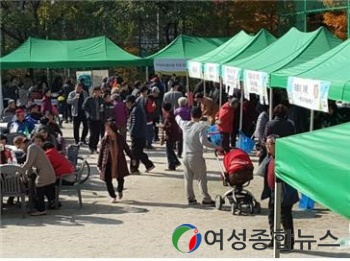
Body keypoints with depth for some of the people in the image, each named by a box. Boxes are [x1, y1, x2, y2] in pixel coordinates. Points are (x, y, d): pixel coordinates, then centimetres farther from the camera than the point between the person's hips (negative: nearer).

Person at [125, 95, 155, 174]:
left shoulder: (135, 110, -18)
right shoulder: (139, 108, 14)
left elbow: (135, 124, -22)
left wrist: (131, 133, -15)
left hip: (137, 136, -10)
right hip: (142, 135, 10)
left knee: (135, 153, -2)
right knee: (139, 152, 17)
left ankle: (134, 169, 4)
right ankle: (149, 165, 17)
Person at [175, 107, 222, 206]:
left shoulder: (185, 124, 1)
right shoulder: (201, 127, -14)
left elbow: (178, 119, 24)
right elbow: (203, 141, -25)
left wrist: (178, 116, 47)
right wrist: (216, 147, -19)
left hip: (186, 156, 5)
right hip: (197, 157, -5)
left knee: (188, 178, 12)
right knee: (202, 179, 3)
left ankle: (190, 198, 17)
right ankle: (206, 199, 5)